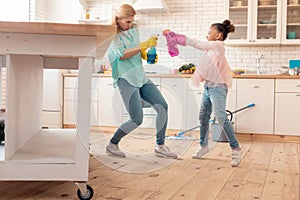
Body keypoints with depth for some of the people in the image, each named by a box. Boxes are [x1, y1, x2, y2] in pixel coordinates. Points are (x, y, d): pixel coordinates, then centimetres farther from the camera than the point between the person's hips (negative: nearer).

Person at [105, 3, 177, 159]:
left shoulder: (134, 30, 13)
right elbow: (122, 55, -22)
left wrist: (147, 55, 6)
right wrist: (145, 45, -26)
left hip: (141, 77, 8)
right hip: (126, 80, -8)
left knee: (162, 107, -1)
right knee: (137, 120, -10)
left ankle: (160, 146, 9)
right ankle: (112, 145, 11)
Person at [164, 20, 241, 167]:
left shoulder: (218, 45, -11)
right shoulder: (209, 47, 15)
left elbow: (196, 44, -19)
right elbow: (195, 44, 13)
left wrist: (175, 38, -17)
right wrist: (173, 35, 5)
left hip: (218, 87, -9)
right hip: (208, 85, 10)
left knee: (221, 117, -18)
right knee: (203, 116, 14)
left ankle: (236, 149, -11)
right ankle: (204, 146, 29)